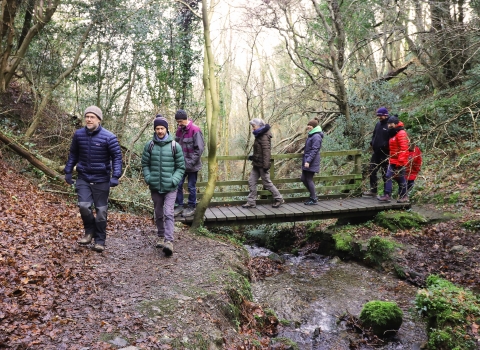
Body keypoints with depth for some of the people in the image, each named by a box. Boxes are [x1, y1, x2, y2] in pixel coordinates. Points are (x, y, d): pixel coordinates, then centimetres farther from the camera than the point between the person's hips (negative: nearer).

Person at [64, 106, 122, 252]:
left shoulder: (108, 137, -12)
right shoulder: (78, 134, 0)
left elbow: (117, 156, -9)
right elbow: (73, 154, 13)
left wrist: (115, 176, -18)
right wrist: (68, 171, 11)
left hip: (101, 180, -2)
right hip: (83, 178, 2)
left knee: (101, 211, 5)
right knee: (84, 205, -11)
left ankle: (100, 240, 19)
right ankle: (89, 231, 16)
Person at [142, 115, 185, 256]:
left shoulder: (175, 146, -4)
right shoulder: (149, 145, 1)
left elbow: (180, 166, 1)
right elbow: (145, 164, 9)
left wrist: (174, 180, -12)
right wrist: (148, 178, -5)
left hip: (170, 187, -3)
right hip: (155, 187, 3)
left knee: (168, 213, -12)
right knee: (158, 214, 15)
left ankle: (169, 241, -14)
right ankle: (161, 237, 30)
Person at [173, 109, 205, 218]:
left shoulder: (195, 130, -15)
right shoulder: (179, 130, 6)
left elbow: (199, 149, -16)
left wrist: (191, 162, -16)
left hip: (192, 165, -6)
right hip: (181, 164, 6)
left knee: (191, 187, 6)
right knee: (178, 185, 7)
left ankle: (191, 207, 20)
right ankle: (179, 206, 20)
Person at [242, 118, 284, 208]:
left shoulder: (264, 137, -16)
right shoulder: (259, 136, 13)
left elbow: (266, 151, -21)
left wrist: (265, 165, -23)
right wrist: (253, 157, 18)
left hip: (261, 164, -9)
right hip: (256, 164, 10)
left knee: (267, 182, 0)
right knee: (251, 181, 7)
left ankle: (279, 199, 15)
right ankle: (251, 202, 11)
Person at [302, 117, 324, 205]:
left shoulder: (316, 137, -15)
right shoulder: (311, 135, 15)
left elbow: (314, 150, -20)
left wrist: (308, 161, -23)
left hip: (311, 163, -10)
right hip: (307, 161, 10)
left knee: (309, 179, -2)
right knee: (303, 179, 12)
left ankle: (313, 199, 10)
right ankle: (313, 195, 24)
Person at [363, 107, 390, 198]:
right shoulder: (378, 124, 12)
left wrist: (385, 145, -23)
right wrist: (372, 142, 7)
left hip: (384, 154, -8)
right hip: (376, 152, 8)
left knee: (385, 173, 0)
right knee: (372, 170, 12)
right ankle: (373, 191, 24)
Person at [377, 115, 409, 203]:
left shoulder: (401, 133, -14)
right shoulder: (393, 134, 17)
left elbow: (404, 148, -21)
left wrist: (400, 161, -24)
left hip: (399, 162, -9)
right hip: (392, 161, 9)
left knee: (401, 179, 1)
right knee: (388, 177, 3)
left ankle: (404, 197, 13)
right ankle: (387, 195, 4)